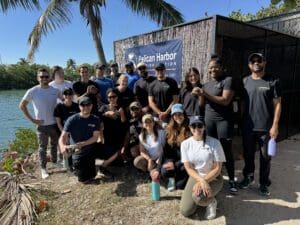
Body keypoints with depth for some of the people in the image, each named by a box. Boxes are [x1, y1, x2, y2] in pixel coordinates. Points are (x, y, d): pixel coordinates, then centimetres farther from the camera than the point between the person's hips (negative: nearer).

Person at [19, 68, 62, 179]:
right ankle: (43, 169, 21)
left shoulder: (55, 90, -4)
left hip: (55, 123, 3)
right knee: (43, 148, 8)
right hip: (42, 125, -3)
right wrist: (32, 119, -9)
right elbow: (22, 106, -3)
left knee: (55, 145, 19)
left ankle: (54, 163, 38)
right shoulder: (32, 91, -11)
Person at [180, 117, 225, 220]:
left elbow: (217, 169, -13)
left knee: (198, 197, -34)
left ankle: (211, 201, 3)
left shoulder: (214, 142, -15)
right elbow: (188, 168, -7)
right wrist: (201, 180, -24)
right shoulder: (185, 144, -7)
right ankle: (201, 197, 22)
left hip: (213, 178, -3)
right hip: (195, 177, 3)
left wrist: (203, 181, -25)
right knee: (185, 211, -10)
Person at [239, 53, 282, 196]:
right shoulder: (245, 81, 4)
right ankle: (248, 177, 35)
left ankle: (264, 183, 26)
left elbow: (277, 104, -4)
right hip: (248, 127, 2)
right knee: (248, 154, 15)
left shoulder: (273, 81, -3)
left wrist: (275, 125, -9)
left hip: (266, 127, -2)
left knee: (265, 156, 9)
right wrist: (240, 122, 3)